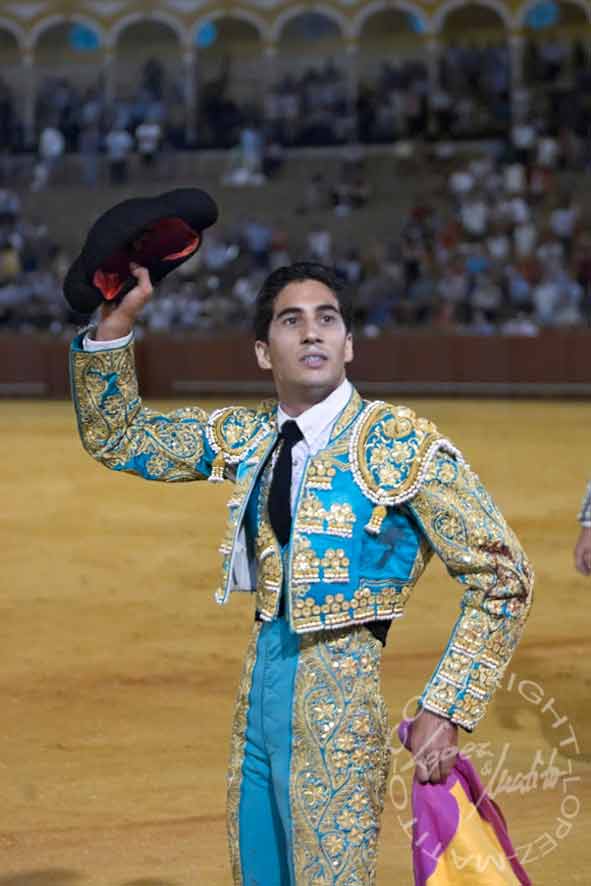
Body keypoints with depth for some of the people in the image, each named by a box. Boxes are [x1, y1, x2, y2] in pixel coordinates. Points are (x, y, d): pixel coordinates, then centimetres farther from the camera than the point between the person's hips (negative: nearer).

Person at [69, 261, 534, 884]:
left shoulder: (403, 446, -10)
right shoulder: (245, 437, 7)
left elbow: (500, 579, -8)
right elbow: (115, 437, 15)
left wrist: (445, 711, -12)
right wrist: (117, 319, 1)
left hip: (343, 688, -6)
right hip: (260, 685, 6)